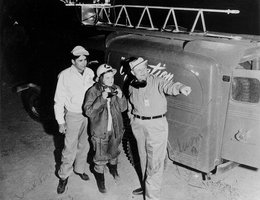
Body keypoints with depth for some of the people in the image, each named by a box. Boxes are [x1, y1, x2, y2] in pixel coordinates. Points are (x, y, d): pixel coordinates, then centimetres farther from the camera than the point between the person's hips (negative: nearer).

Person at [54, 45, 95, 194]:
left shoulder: (90, 73, -5)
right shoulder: (65, 76, -16)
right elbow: (59, 100, -10)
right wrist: (61, 122, -10)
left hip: (89, 114, 4)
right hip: (73, 115, -4)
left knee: (84, 145, 18)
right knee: (70, 148, 1)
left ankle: (80, 169, 38)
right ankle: (64, 176, 19)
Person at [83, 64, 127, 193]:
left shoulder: (115, 89, -4)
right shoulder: (93, 92, -15)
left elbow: (123, 108, 0)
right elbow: (88, 111, -20)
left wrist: (120, 97, -20)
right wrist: (102, 99, -30)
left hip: (115, 129, 4)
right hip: (100, 131, -4)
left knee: (114, 153, 24)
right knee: (100, 159, 6)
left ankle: (113, 170, 53)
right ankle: (100, 181, 28)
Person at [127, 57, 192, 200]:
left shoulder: (156, 82, -13)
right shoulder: (131, 87, 4)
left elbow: (168, 86, -34)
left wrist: (180, 88, -54)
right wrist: (132, 119, 12)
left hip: (156, 125, -5)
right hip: (138, 126, 6)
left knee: (155, 162, -3)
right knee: (144, 158, 20)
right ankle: (146, 186, 38)